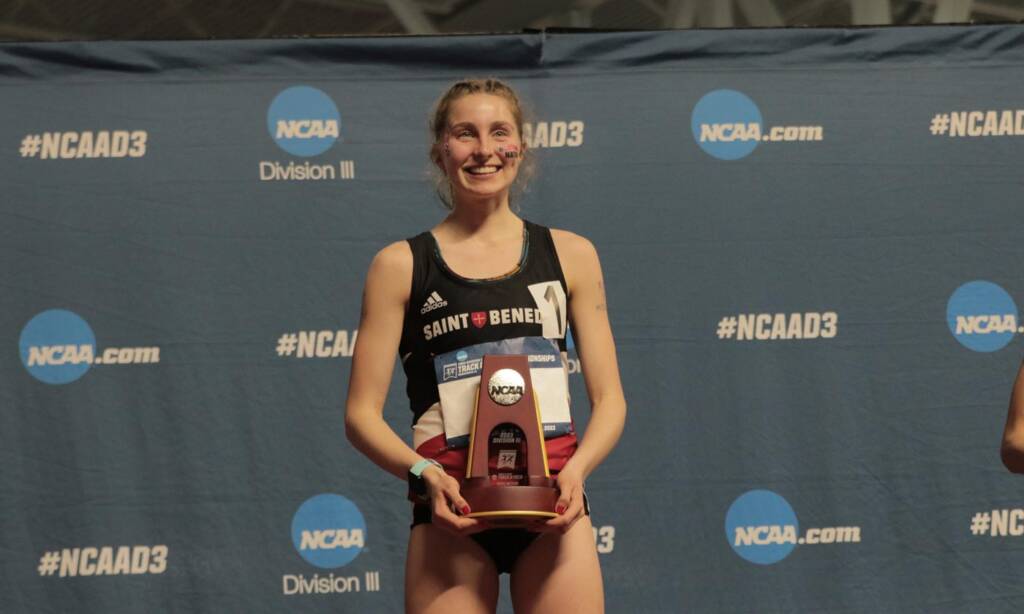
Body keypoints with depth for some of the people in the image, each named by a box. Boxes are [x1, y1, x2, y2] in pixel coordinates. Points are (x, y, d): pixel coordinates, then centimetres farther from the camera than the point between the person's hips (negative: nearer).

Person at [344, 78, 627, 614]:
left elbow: (609, 400, 9)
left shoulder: (569, 255, 9)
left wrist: (576, 469, -10)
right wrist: (424, 474, -15)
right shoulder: (401, 265, 4)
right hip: (453, 509, -1)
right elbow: (362, 414, 2)